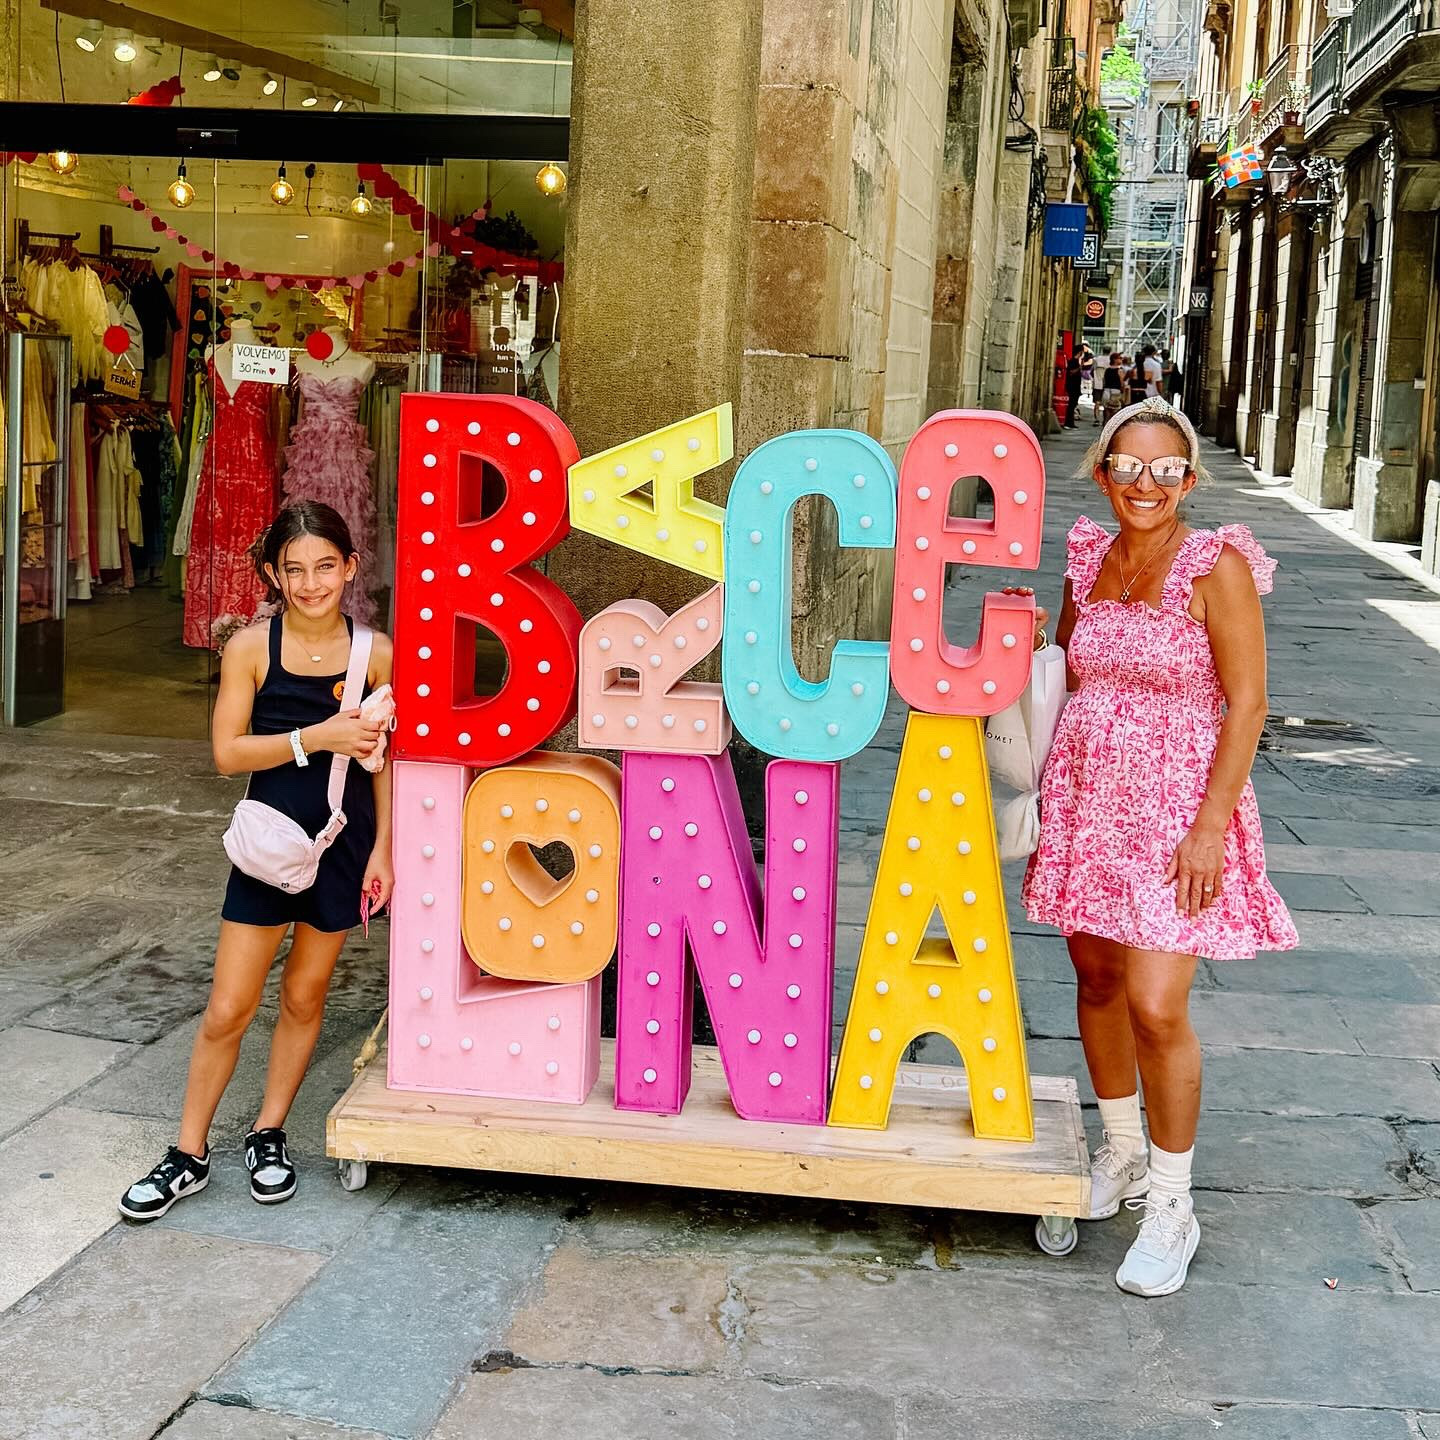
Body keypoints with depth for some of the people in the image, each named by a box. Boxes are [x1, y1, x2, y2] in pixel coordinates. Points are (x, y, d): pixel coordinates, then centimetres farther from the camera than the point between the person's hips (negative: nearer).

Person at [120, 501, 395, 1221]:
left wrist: (382, 847, -1)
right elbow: (227, 752, -11)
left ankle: (268, 1135, 31)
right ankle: (189, 1155, 18)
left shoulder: (374, 653, -4)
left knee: (304, 998, 14)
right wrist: (316, 738, -21)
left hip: (343, 845, 1)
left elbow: (382, 757, 3)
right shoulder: (251, 648, -8)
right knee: (228, 1009, 2)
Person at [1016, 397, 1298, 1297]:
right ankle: (1121, 1153, 34)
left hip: (1174, 806, -5)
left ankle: (1171, 1204, 8)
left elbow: (1246, 703, -11)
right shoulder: (1089, 562, 6)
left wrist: (1211, 825, -16)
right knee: (1097, 979, 13)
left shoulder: (1217, 567, -11)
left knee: (1156, 1006, -10)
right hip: (1087, 798, 6)